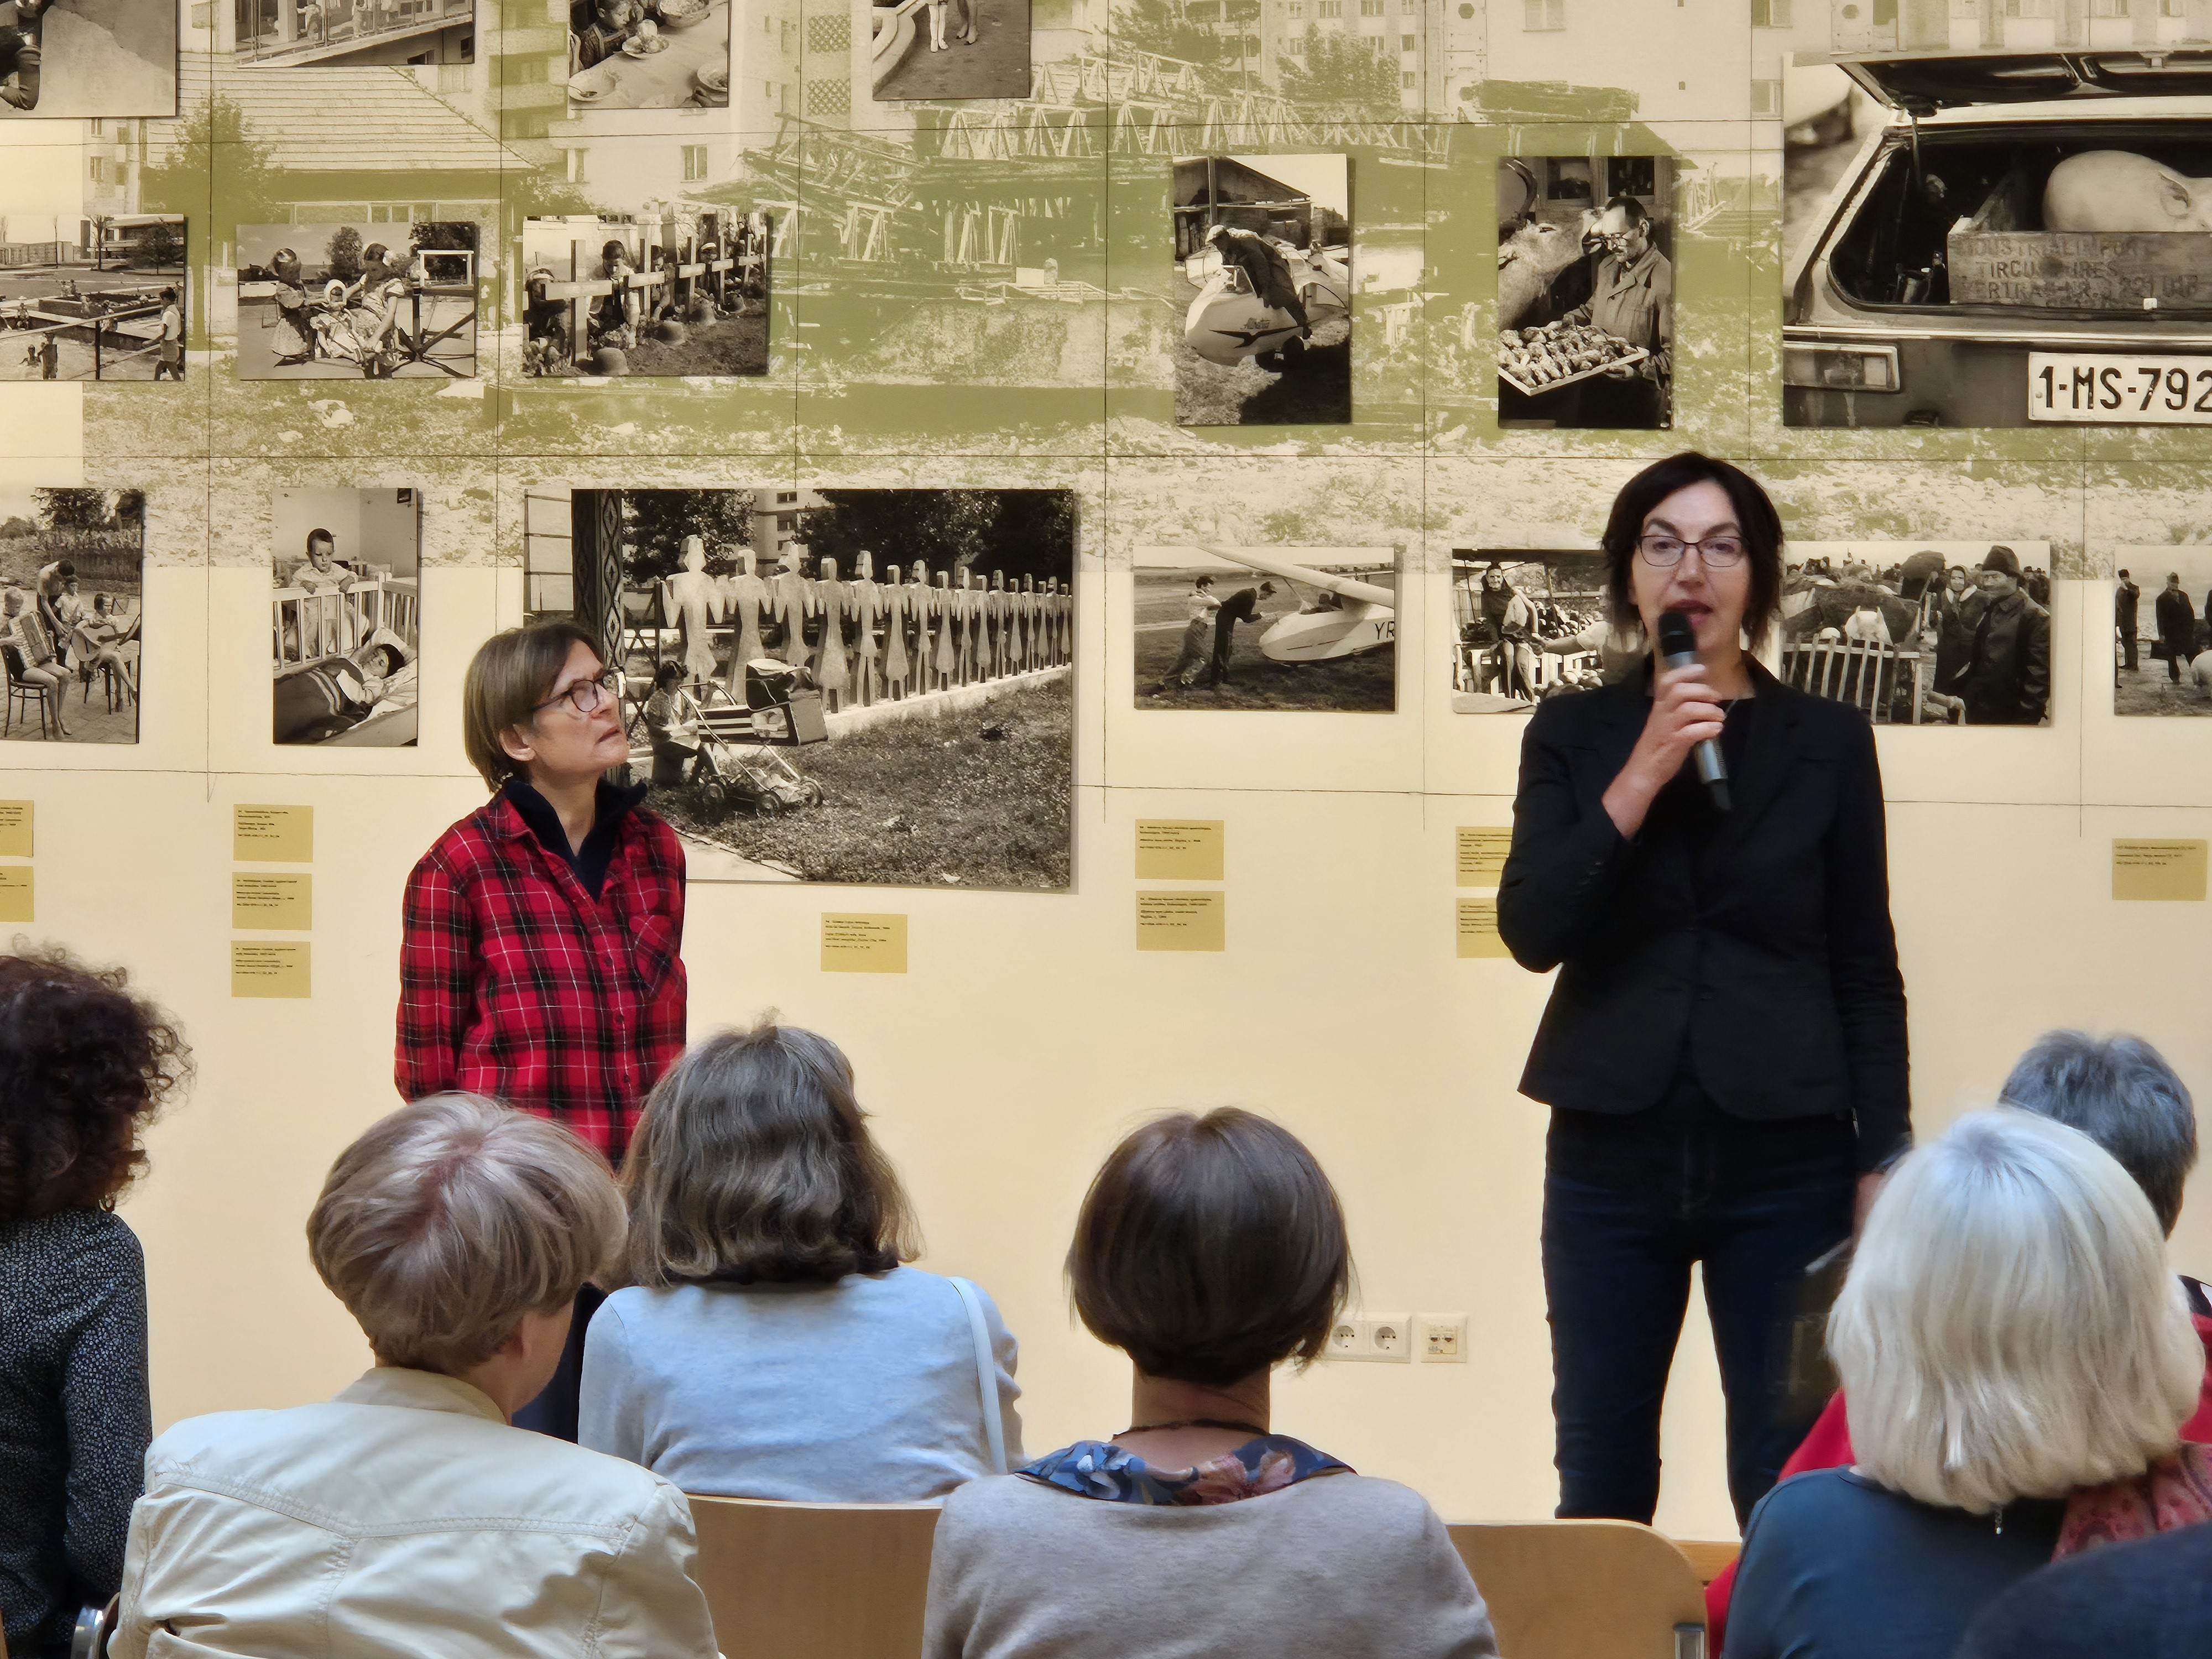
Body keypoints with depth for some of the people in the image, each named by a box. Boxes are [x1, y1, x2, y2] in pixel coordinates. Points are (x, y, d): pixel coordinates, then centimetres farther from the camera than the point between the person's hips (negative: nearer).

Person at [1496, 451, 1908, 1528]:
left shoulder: (1827, 742, 4)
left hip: (1785, 1162, -1)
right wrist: (1643, 775, -14)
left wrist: (1883, 1164, -1)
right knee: (1601, 1481, 6)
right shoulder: (1573, 735, 7)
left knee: (1789, 1485, -1)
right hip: (1612, 1157, 1)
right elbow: (1531, 931, -6)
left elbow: (1867, 972, 5)